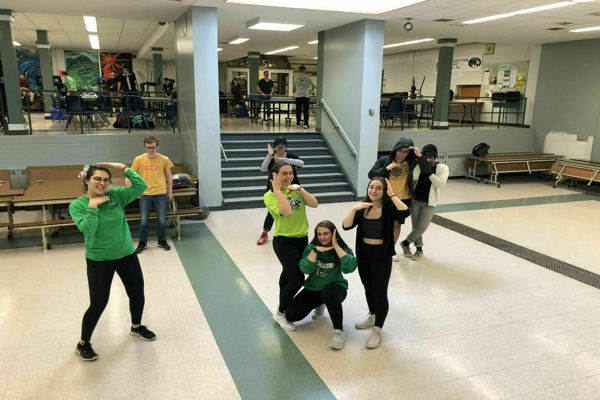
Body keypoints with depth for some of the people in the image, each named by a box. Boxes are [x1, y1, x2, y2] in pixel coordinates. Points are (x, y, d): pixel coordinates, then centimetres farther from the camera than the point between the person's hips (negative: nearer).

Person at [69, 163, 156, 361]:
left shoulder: (116, 195, -4)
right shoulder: (77, 205, -10)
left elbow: (141, 186, -15)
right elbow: (87, 229, -24)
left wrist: (123, 167, -17)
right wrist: (93, 205, -22)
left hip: (127, 255, 4)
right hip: (99, 261, -3)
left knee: (137, 295, 15)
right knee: (98, 304, 1)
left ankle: (136, 326, 43)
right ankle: (83, 343, 25)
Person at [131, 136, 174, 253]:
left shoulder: (164, 159, -4)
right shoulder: (139, 159, -4)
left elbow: (169, 176, 7)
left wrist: (170, 192, 10)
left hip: (161, 194, 0)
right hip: (145, 194, 0)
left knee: (162, 220, 5)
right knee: (143, 220, 3)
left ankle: (162, 241, 25)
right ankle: (142, 243, 21)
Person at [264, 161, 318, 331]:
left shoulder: (295, 189, 3)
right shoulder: (269, 196, -13)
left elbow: (314, 204, -8)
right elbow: (287, 211, -29)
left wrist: (299, 189, -16)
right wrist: (277, 190, -23)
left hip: (302, 239, 6)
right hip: (284, 242, -6)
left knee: (288, 273, 21)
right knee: (298, 279, -10)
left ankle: (284, 306, 40)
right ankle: (280, 313, 11)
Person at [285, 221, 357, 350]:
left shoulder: (343, 249, -8)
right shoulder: (311, 248, -2)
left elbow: (350, 267, -29)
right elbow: (305, 269, -16)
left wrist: (336, 246, -26)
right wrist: (316, 250, -26)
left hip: (335, 287, -4)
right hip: (312, 289, 4)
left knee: (329, 294, -41)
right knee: (290, 315, -8)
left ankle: (339, 332, -24)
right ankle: (318, 305, 21)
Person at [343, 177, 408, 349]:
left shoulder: (388, 207, -13)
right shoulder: (363, 207, 0)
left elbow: (404, 211, -35)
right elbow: (346, 226, -9)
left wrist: (392, 195, -26)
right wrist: (354, 209, -22)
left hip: (381, 255, -5)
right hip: (363, 253, 5)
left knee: (379, 292, -3)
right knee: (368, 288, 22)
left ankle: (377, 330, 12)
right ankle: (372, 317, 45)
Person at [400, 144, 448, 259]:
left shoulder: (442, 168, -5)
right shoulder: (419, 165, -2)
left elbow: (441, 184, -17)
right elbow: (414, 177, -19)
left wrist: (429, 172, -26)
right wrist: (419, 157, -25)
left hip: (429, 203, -1)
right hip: (415, 200, 1)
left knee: (421, 228, -5)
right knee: (415, 226, 6)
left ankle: (405, 243, 19)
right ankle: (419, 248, 26)